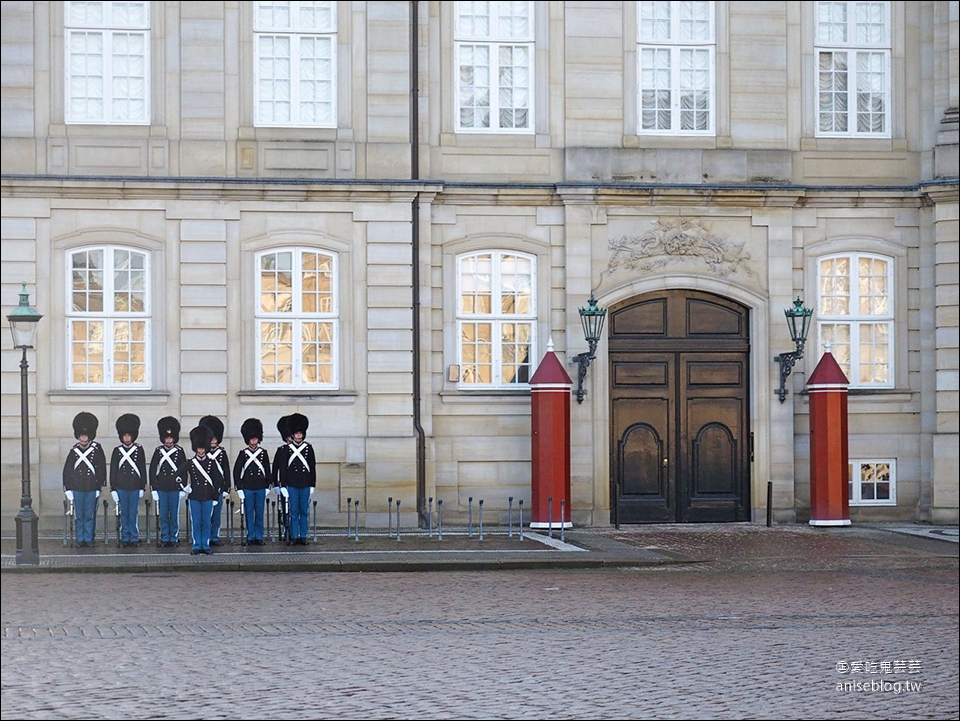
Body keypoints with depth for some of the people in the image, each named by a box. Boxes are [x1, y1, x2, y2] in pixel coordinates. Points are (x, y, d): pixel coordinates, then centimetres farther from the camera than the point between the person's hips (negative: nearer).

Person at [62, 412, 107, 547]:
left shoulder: (97, 449, 0)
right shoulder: (74, 450, 4)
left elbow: (101, 469, 2)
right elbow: (67, 470, 7)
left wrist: (99, 487, -2)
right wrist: (67, 489, 2)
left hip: (92, 488, -1)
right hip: (77, 488, 1)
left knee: (90, 515, 3)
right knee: (79, 516, 5)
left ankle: (89, 539, 10)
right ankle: (80, 540, 11)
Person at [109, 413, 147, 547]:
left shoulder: (139, 449, 2)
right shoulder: (117, 450, 3)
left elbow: (143, 469, 5)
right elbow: (113, 471, 4)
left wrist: (142, 487, 2)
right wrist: (113, 489, 0)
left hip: (135, 487, 0)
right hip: (121, 487, 1)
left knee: (133, 513, 1)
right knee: (124, 513, 5)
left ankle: (134, 538, 8)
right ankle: (125, 538, 11)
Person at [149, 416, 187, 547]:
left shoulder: (179, 451, 2)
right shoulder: (158, 451, 3)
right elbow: (152, 470, 4)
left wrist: (182, 487, -2)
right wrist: (153, 489, -1)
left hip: (175, 488, -1)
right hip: (161, 488, 1)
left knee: (174, 515, 4)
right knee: (163, 515, 4)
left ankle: (174, 538, 11)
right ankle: (165, 539, 10)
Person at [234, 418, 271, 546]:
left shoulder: (263, 452, 5)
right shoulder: (243, 453, 0)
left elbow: (267, 471, 9)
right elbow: (236, 471, 0)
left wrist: (267, 487, 5)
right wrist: (239, 489, -5)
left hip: (260, 488, 1)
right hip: (247, 488, -1)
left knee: (259, 513, 4)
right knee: (249, 514, 2)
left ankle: (259, 537, 10)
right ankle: (250, 537, 7)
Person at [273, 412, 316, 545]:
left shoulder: (308, 448, 5)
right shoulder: (286, 449, 1)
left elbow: (313, 468, 7)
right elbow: (282, 468, 0)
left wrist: (312, 485, 4)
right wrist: (283, 486, -5)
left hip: (305, 485, 1)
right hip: (291, 485, -1)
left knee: (304, 511, 4)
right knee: (293, 511, 1)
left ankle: (303, 537, 9)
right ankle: (294, 537, 5)